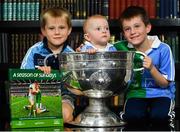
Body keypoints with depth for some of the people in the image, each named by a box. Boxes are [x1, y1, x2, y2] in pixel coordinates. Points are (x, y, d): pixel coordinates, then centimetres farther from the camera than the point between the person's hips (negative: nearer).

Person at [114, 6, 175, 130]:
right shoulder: (122, 48, -4)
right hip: (136, 93, 1)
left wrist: (151, 68, -23)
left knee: (159, 116, -32)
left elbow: (164, 84, -6)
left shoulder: (163, 49, -11)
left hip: (160, 93, -1)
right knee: (132, 116, -31)